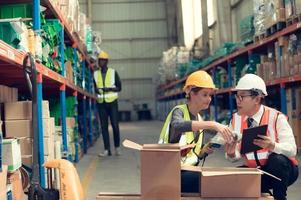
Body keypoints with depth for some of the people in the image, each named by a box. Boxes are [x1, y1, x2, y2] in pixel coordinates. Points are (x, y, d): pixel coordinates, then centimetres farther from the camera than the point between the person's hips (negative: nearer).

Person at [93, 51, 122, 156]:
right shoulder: (95, 74, 8)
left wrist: (109, 88, -16)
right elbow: (93, 87, 15)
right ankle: (107, 150, 6)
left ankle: (117, 147, 14)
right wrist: (96, 90, -9)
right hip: (101, 103, 2)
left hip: (112, 102, -2)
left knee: (115, 125, -3)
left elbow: (119, 87, 1)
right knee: (104, 126, 2)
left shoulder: (113, 72, 1)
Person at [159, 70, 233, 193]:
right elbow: (177, 125, -34)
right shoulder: (179, 111, -8)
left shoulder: (200, 120, 13)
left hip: (189, 171, 7)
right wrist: (212, 124, -41)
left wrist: (204, 151, -4)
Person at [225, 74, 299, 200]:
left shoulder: (276, 117, -16)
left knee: (277, 159, -35)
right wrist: (231, 153, -27)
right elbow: (236, 155, -4)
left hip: (280, 170, -4)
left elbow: (291, 149, -23)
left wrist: (272, 146, -41)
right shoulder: (236, 119, -3)